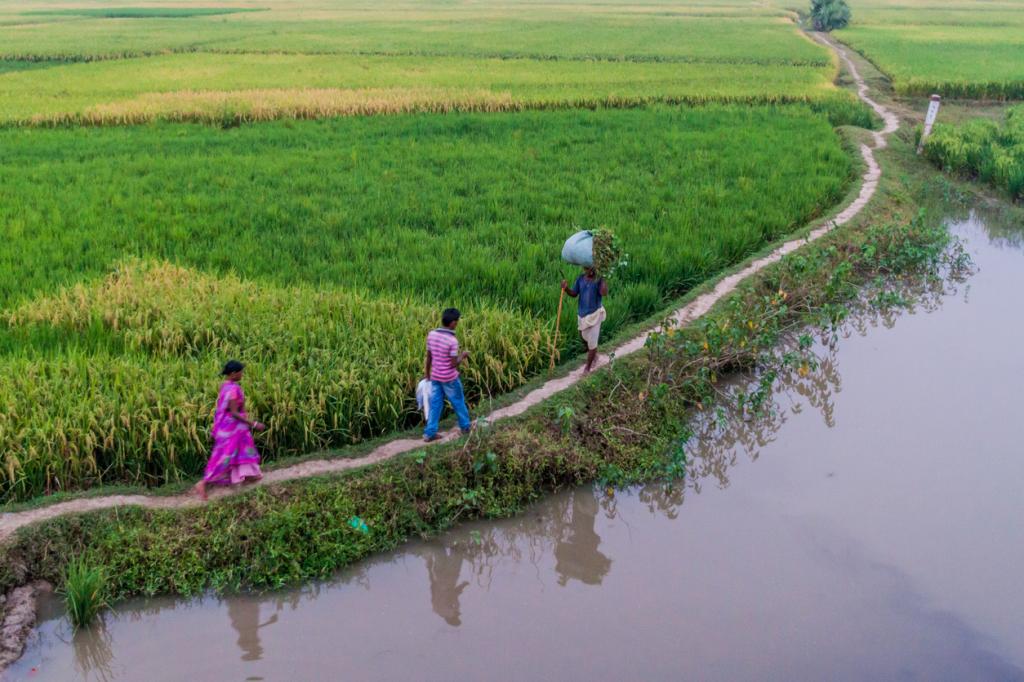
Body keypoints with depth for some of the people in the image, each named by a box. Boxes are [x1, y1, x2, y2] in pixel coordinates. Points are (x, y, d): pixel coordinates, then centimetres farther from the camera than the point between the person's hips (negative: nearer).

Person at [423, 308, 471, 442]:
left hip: (435, 377, 5)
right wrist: (463, 356, 0)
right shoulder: (452, 340, -23)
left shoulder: (431, 335, -5)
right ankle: (465, 426, 32)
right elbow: (454, 364, -19)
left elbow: (428, 357, 4)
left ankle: (430, 433, 11)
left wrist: (427, 374, 15)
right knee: (458, 402, 15)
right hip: (449, 378, -5)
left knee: (435, 404, 11)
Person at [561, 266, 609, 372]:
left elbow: (604, 293, -31)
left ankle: (587, 367, 10)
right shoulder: (580, 279, -2)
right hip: (582, 313, 5)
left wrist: (602, 278, -33)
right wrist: (566, 289, -16)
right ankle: (594, 355, 49)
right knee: (585, 338, 22)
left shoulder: (599, 279, -15)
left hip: (595, 314, -5)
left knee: (592, 342, -1)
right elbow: (574, 294, 3)